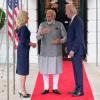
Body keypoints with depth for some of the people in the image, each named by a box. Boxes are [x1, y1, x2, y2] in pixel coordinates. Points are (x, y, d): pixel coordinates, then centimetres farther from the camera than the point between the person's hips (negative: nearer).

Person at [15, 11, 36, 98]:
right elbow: (23, 41, -23)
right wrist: (32, 44, -10)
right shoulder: (24, 28, -17)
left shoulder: (20, 27, 10)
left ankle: (22, 90, 22)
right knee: (24, 71, -3)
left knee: (22, 70, 14)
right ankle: (23, 91, 5)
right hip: (24, 50, -9)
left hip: (21, 49, 9)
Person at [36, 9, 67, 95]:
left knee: (56, 69, 4)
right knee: (45, 70, 4)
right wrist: (42, 33, -35)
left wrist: (59, 41, -21)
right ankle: (46, 88, 15)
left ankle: (55, 88, 15)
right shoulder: (42, 25, -1)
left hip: (56, 52, -1)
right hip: (45, 52, 1)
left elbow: (66, 37, -1)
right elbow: (38, 37, -13)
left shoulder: (60, 25, -3)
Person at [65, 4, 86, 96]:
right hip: (73, 49, 10)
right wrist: (68, 46, 15)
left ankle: (80, 91, 7)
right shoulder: (74, 20, 13)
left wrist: (72, 50, -21)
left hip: (76, 50, -10)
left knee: (78, 70, -2)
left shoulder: (78, 21, -18)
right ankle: (77, 89, 21)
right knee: (76, 70, 13)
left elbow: (79, 37, -23)